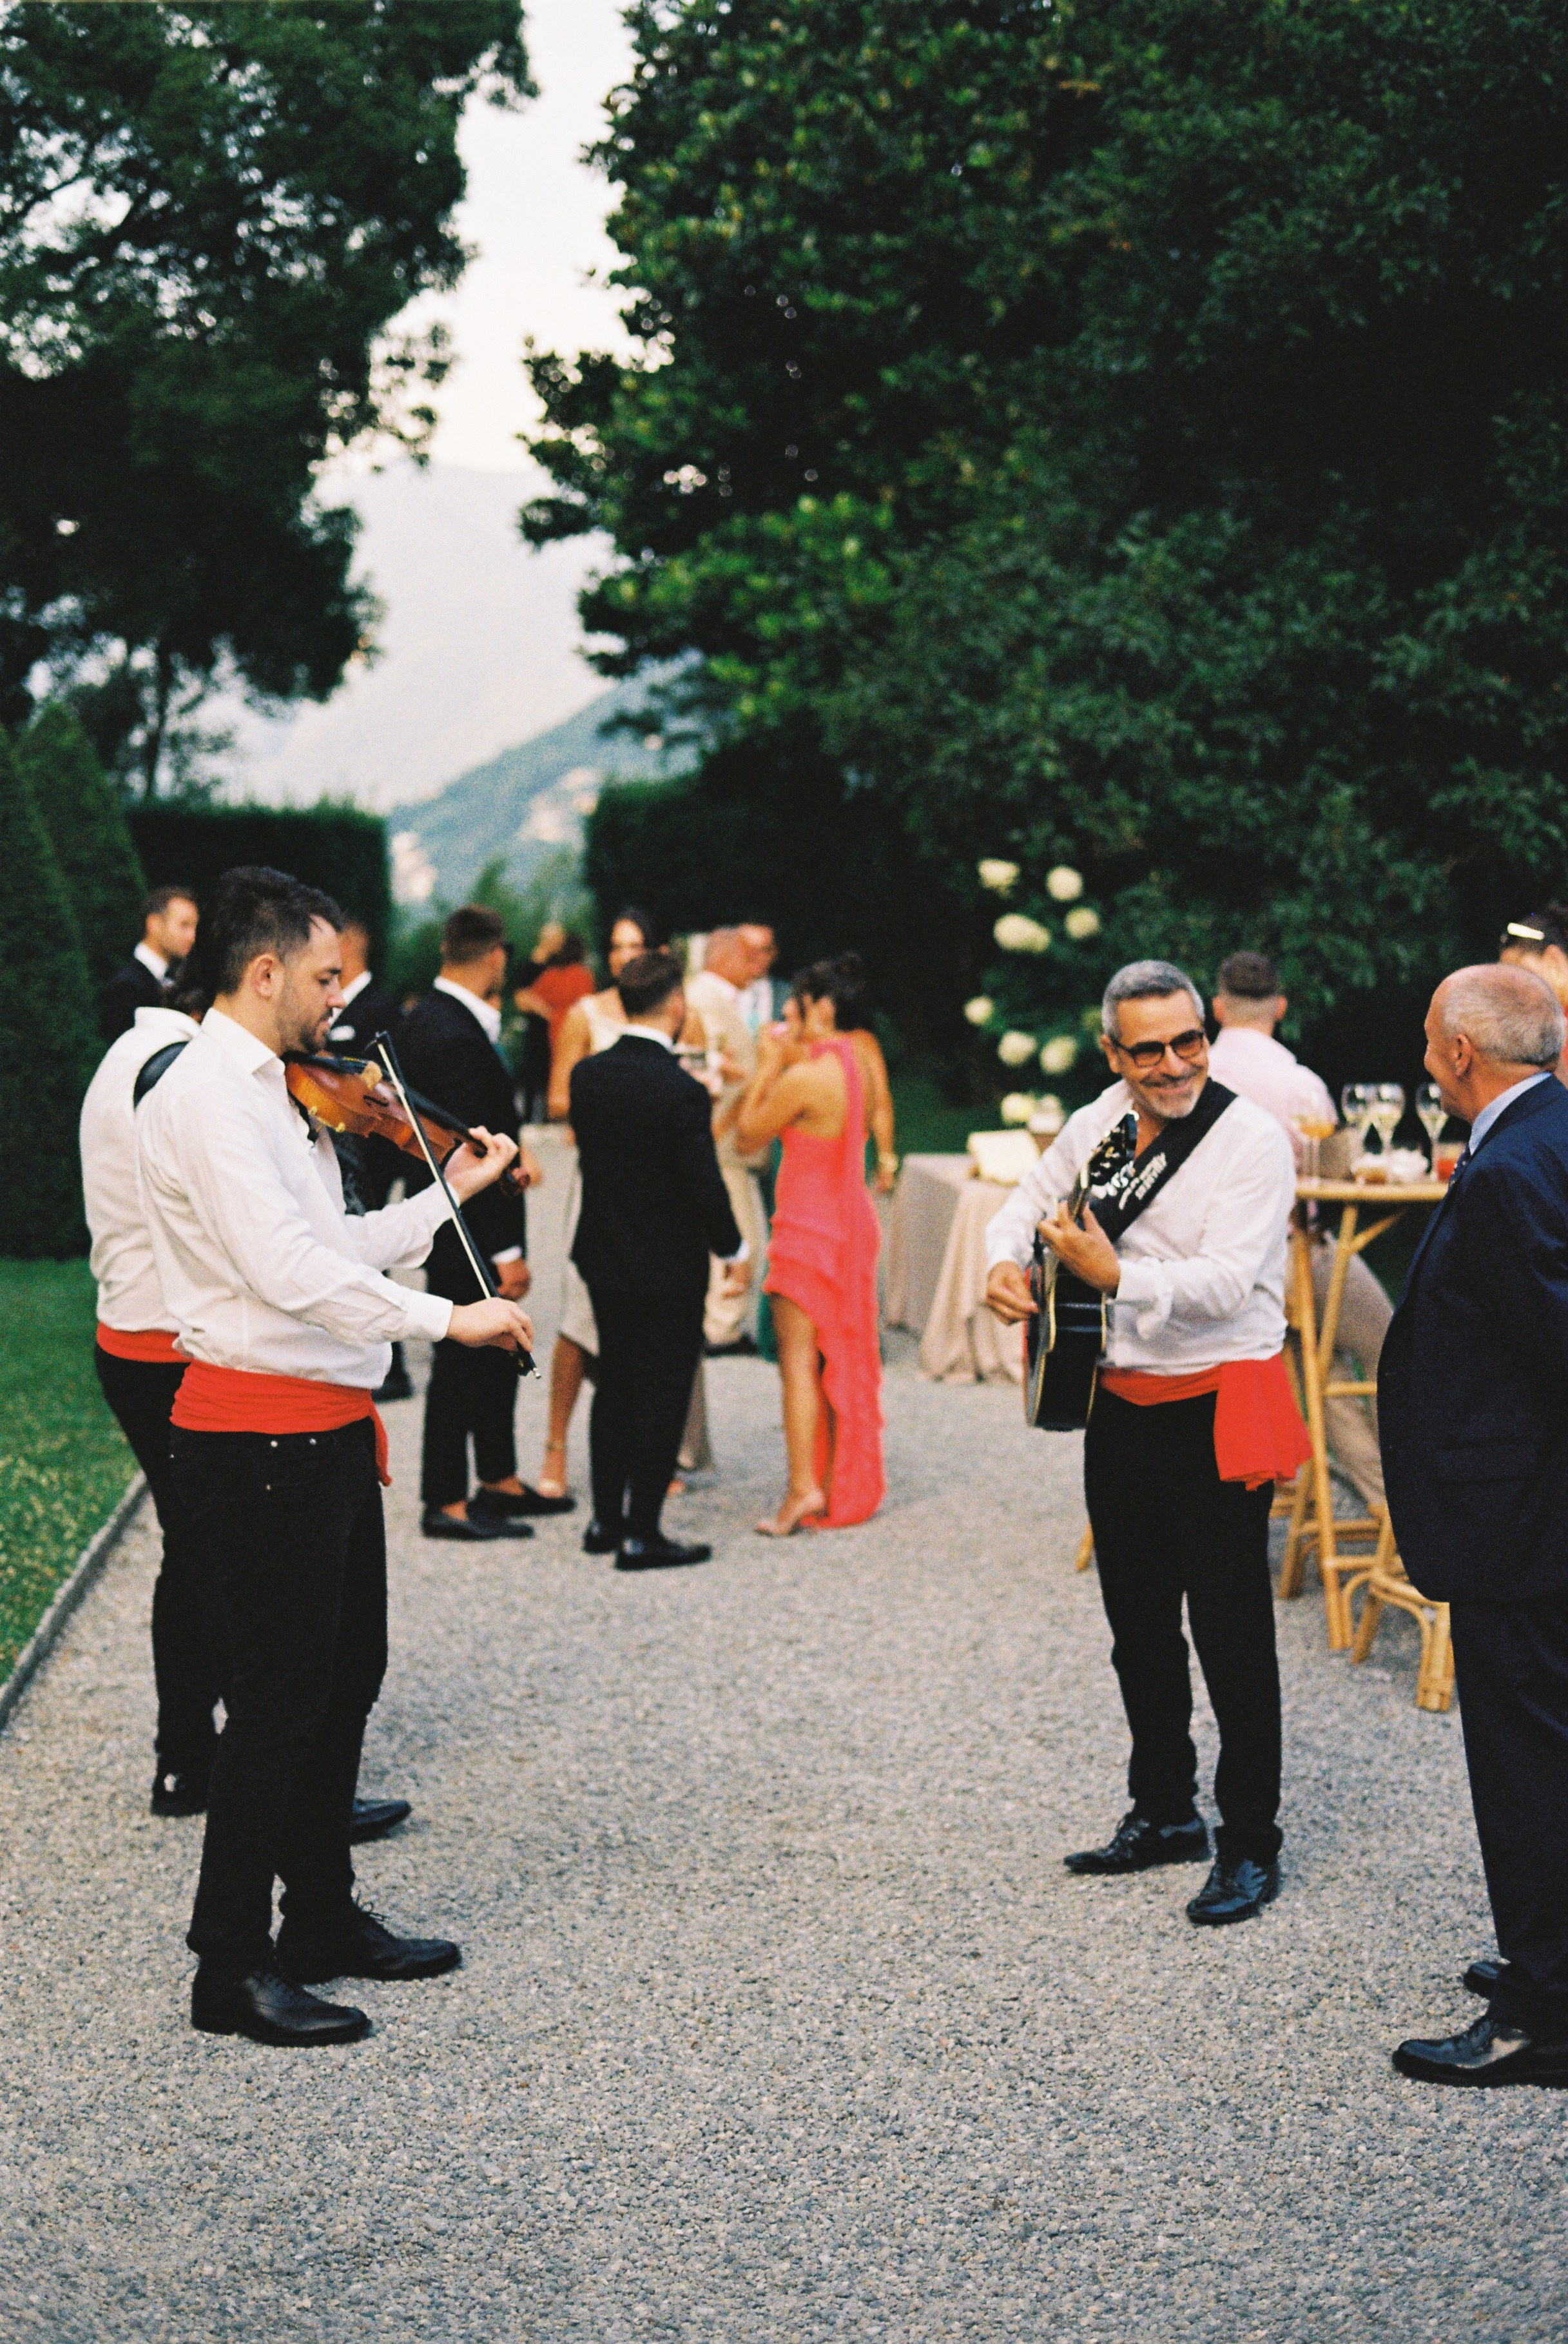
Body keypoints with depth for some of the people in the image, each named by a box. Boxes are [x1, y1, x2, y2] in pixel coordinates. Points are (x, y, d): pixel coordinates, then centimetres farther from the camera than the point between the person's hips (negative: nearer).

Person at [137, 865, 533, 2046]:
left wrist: (449, 1195, 16)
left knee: (345, 1679, 18)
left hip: (328, 1431, 10)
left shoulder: (273, 1093, 14)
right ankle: (232, 1967, 6)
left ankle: (324, 1917, 31)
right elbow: (286, 1267, -28)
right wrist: (445, 1317, -26)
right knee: (279, 1701, -4)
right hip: (261, 1436, -10)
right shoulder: (206, 1096, -17)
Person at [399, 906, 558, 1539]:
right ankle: (446, 1503, 8)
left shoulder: (427, 1019, 8)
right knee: (463, 1357, -1)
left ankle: (499, 1480, 30)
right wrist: (506, 1250, -22)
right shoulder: (457, 1037, -23)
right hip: (465, 1227, -10)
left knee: (494, 1350, 19)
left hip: (457, 1221, 10)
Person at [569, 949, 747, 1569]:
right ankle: (641, 1533, 5)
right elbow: (703, 1185, -18)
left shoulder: (587, 1074, -1)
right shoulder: (681, 1090, -21)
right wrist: (733, 1250, -4)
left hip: (603, 1259, 7)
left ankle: (607, 1518, 25)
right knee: (661, 1395, 2)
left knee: (615, 1385, 18)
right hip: (669, 1264, -7)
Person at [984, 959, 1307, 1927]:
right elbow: (1029, 1203, 20)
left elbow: (1224, 1285, -23)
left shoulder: (1252, 1139, -14)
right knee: (1139, 1626, 16)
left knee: (1231, 1634, -3)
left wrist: (1115, 1275, -33)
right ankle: (1165, 1813, 32)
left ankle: (1252, 1848, 7)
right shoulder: (1098, 1125, 6)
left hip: (1217, 1410, -7)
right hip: (1121, 1404, 7)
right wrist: (1008, 1263, -2)